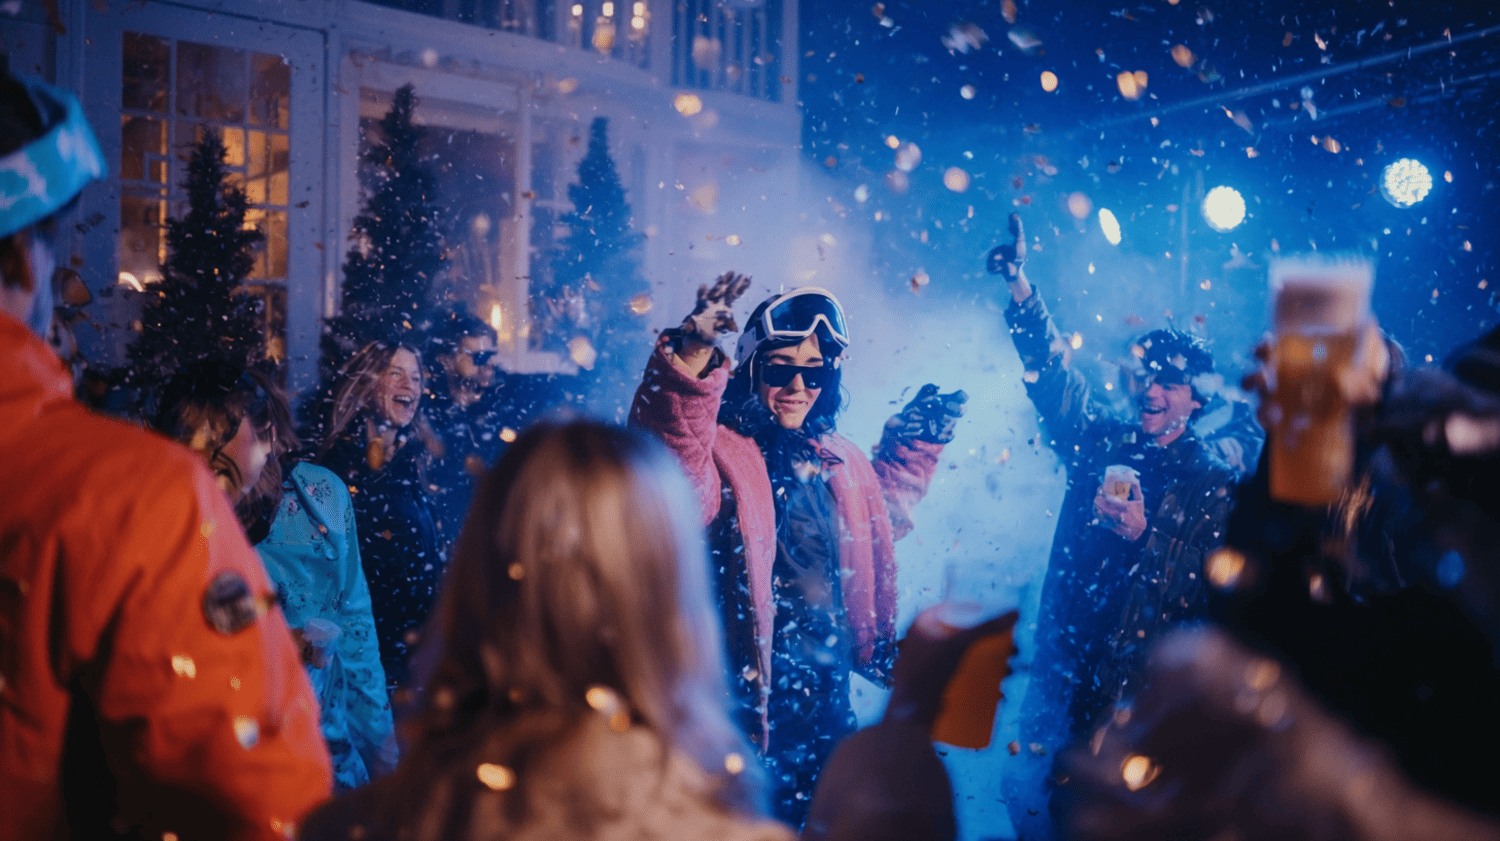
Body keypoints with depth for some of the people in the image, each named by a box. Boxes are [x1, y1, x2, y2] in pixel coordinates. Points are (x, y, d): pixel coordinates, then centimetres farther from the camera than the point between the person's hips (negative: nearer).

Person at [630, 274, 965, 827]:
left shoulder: (835, 459, 8)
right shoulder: (720, 449, -16)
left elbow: (880, 514, 29)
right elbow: (674, 478, -42)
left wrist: (914, 443, 23)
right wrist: (691, 360, -54)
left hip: (829, 697, 7)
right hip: (750, 698, -7)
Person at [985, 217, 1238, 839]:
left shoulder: (1217, 488, -2)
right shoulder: (1104, 444, 8)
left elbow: (1212, 595, -8)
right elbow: (1054, 374, 1)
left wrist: (1142, 538, -21)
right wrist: (1018, 286, -10)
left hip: (1139, 694, -3)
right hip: (1062, 667, 3)